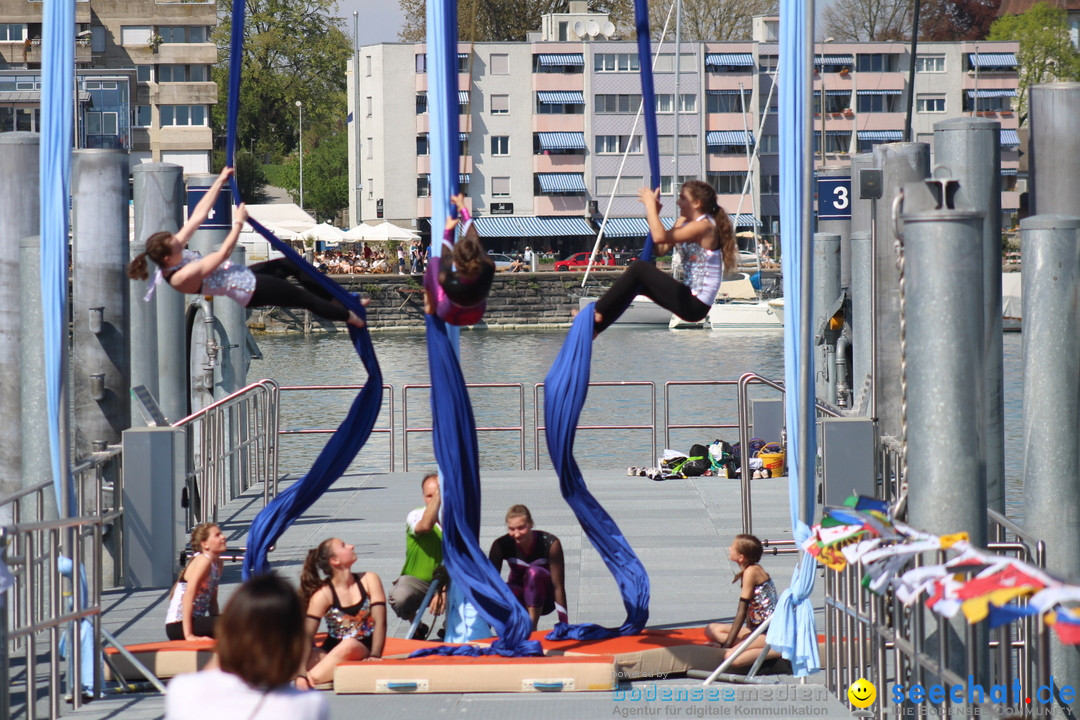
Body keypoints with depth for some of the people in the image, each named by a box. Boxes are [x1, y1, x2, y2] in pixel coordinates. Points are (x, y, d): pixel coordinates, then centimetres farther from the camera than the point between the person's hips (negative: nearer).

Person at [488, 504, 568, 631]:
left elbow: (558, 587, -24)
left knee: (534, 572, -34)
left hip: (544, 599, -1)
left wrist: (564, 625, -27)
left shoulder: (550, 543, -24)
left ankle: (532, 628, -27)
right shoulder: (501, 545, -18)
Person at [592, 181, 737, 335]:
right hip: (690, 297, 10)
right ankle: (595, 326, 7)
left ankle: (597, 313, -8)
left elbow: (659, 237, -27)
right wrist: (652, 214, 5)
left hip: (695, 305, -10)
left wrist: (650, 205, -17)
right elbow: (661, 249, 11)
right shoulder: (685, 222, 13)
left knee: (640, 269, -15)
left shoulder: (704, 226, -16)